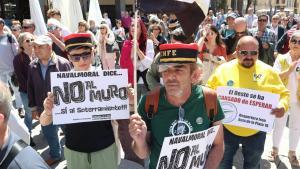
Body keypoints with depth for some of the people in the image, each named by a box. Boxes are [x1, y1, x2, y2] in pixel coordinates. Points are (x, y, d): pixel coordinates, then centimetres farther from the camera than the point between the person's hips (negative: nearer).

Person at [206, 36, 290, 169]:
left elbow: (283, 94, 1)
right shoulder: (223, 69, -9)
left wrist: (282, 106, -19)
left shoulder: (268, 71, -8)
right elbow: (208, 90, 1)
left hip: (256, 132, 1)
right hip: (227, 129, 0)